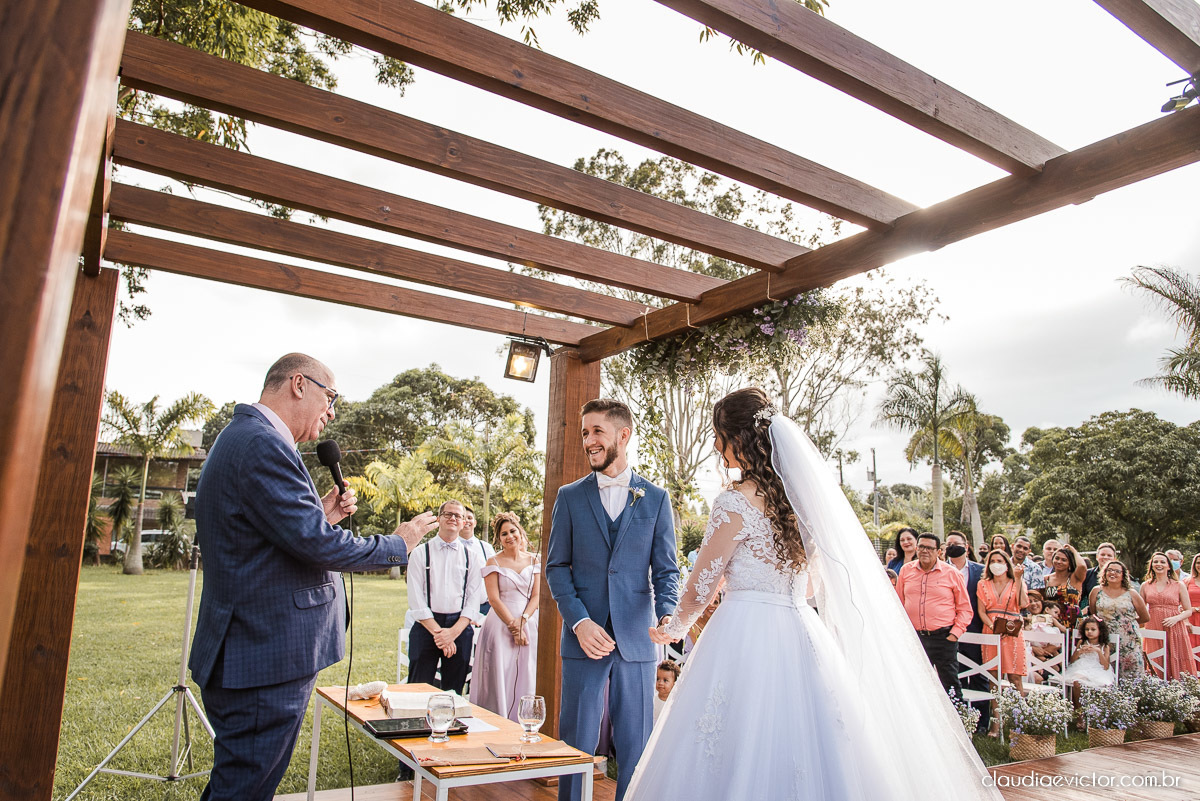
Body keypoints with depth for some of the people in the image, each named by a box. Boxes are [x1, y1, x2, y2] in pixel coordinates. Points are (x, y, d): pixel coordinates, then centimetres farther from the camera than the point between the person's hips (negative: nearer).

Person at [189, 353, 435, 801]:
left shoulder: (241, 437, 16)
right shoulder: (263, 445, -20)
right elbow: (316, 544, -24)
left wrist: (320, 516, 7)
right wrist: (400, 544, -11)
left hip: (244, 656, 11)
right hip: (266, 662, -11)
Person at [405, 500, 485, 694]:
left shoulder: (471, 557, 8)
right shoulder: (420, 553, 2)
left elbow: (473, 599, 2)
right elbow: (416, 600, -4)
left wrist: (453, 632, -11)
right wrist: (438, 632, -11)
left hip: (460, 627, 2)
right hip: (426, 626, -1)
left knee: (454, 692, 6)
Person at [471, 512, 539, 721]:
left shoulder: (533, 560, 8)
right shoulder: (494, 562, 0)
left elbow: (536, 596, 4)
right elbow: (494, 599, -7)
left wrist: (522, 620, -11)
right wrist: (513, 626, -12)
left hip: (528, 625, 3)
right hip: (500, 625, -3)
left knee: (524, 680, 5)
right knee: (500, 679, -2)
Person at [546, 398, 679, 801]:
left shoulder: (656, 499, 5)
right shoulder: (569, 497, 5)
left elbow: (665, 569, 5)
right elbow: (557, 566, 4)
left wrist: (667, 613, -14)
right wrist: (579, 622, -10)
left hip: (637, 639, 0)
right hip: (585, 637, 0)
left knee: (636, 744, 9)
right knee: (576, 741, 8)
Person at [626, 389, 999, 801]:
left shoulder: (736, 502, -13)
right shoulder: (802, 496, 7)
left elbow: (700, 589, -7)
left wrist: (675, 627, 12)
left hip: (746, 638, -7)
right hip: (801, 637, 7)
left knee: (743, 762, 4)